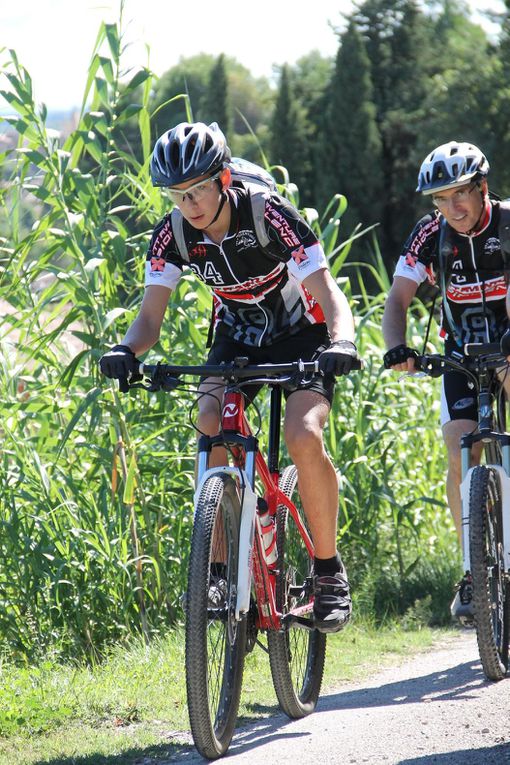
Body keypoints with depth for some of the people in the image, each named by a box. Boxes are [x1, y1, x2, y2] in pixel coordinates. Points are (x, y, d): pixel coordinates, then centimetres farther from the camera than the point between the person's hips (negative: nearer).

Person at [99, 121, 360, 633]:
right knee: (210, 429, -25)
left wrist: (341, 342, -51)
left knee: (303, 437, -28)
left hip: (299, 336, -4)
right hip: (236, 341, 4)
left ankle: (329, 570, -11)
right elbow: (151, 313, -16)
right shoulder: (172, 235, -15)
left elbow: (327, 291, -31)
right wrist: (127, 351, -39)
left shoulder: (270, 217, -27)